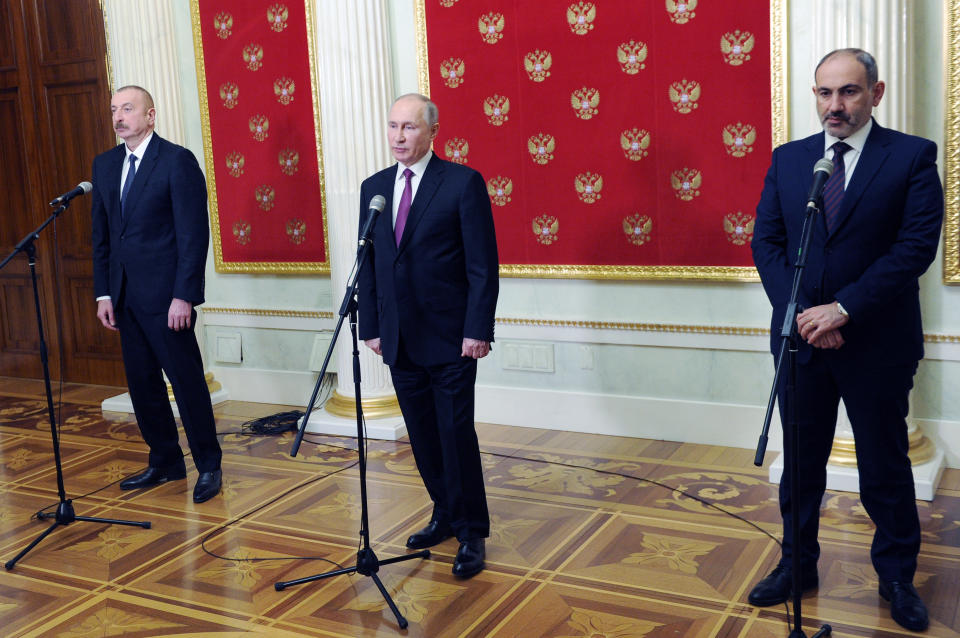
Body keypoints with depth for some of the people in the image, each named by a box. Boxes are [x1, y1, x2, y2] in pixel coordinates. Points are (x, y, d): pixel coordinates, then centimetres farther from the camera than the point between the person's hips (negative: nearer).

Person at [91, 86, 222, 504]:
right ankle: (165, 462, 26)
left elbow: (194, 233, -12)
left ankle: (208, 465, 13)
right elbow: (101, 234, 15)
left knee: (186, 380, 0)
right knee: (142, 383, 12)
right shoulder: (104, 165, 13)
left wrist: (183, 295, -17)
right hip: (125, 295, 7)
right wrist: (103, 293, 8)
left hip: (165, 294, -7)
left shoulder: (178, 161, -8)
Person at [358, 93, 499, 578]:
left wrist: (478, 330, -13)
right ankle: (444, 515, 30)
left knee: (457, 436, -2)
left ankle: (471, 534, 12)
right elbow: (369, 263, 13)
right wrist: (371, 326, 9)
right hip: (399, 339, 5)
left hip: (449, 338, -5)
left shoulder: (463, 183, -7)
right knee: (422, 437, 13)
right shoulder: (374, 188, 10)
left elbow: (484, 265, -9)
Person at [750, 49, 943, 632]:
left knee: (885, 465, 10)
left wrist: (843, 309, -19)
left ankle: (898, 577, 28)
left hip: (877, 342, -3)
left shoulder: (913, 156, -5)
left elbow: (917, 245, -13)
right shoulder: (788, 159, 6)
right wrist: (800, 313, -11)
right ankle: (798, 564, 30)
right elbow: (766, 241, 3)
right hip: (801, 337, 3)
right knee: (802, 460, 14)